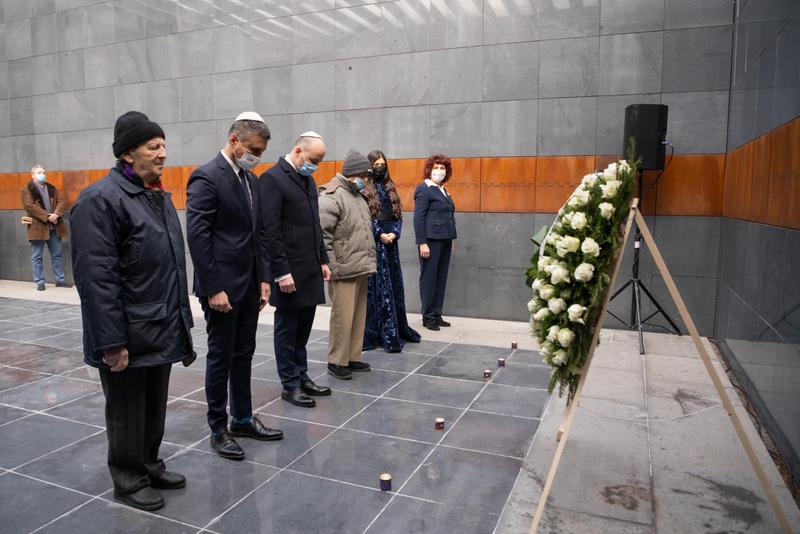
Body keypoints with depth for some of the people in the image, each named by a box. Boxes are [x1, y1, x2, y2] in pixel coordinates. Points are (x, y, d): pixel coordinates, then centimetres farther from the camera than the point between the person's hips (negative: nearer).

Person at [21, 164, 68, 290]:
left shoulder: (52, 188, 15)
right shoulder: (27, 189, -1)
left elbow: (60, 202, 5)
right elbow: (29, 206, -13)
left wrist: (56, 214, -14)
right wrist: (47, 216, -19)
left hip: (54, 227, 4)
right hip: (38, 227, -4)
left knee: (57, 254, 8)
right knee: (37, 256, 2)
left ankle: (60, 280, 15)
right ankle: (39, 282, 7)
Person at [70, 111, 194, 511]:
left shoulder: (158, 196, 12)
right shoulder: (101, 199, -15)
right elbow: (96, 278, -20)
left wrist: (182, 321, 16)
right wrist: (112, 341, -21)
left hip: (161, 330, 8)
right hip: (128, 337, -8)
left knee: (155, 407, 20)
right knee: (127, 412, 10)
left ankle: (150, 466, 38)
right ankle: (128, 480, 28)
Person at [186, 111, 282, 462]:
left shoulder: (250, 179, 12)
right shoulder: (206, 177, -13)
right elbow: (197, 236, -18)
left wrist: (263, 278, 9)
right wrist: (213, 288, -19)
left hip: (249, 284, 8)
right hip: (222, 286, -8)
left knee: (243, 354, 16)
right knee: (221, 357, 4)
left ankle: (243, 420, 29)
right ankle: (218, 429, 19)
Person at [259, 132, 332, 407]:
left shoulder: (308, 179, 14)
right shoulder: (272, 178, -12)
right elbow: (270, 230, -17)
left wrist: (323, 260, 14)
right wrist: (281, 272, -19)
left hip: (310, 269, 8)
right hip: (289, 271, -8)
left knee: (303, 328, 15)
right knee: (287, 328, 5)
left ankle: (302, 376, 28)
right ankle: (290, 385, 16)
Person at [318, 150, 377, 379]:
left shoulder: (357, 195, 18)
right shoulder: (332, 196, -10)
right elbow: (322, 234, -17)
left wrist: (369, 260, 19)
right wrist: (331, 266, -18)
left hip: (361, 269, 9)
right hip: (344, 270, -9)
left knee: (358, 316, 12)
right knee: (343, 317, -4)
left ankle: (353, 357, 23)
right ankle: (336, 361, 10)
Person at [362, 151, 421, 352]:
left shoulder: (390, 187, 15)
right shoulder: (364, 189, -3)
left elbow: (398, 214, 10)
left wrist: (394, 233, -6)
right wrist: (380, 234, -16)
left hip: (390, 241, 6)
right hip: (373, 243, -6)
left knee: (394, 284, 9)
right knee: (376, 286, -5)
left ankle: (396, 329, 20)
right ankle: (380, 333, -2)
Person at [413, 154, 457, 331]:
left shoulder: (444, 190, 18)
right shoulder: (424, 189, -6)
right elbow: (418, 218, -11)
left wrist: (453, 238, 15)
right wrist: (422, 243, -17)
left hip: (445, 241, 8)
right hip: (431, 240, -8)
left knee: (441, 278, 10)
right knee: (429, 278, 1)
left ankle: (437, 315, 18)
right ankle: (428, 317, 9)